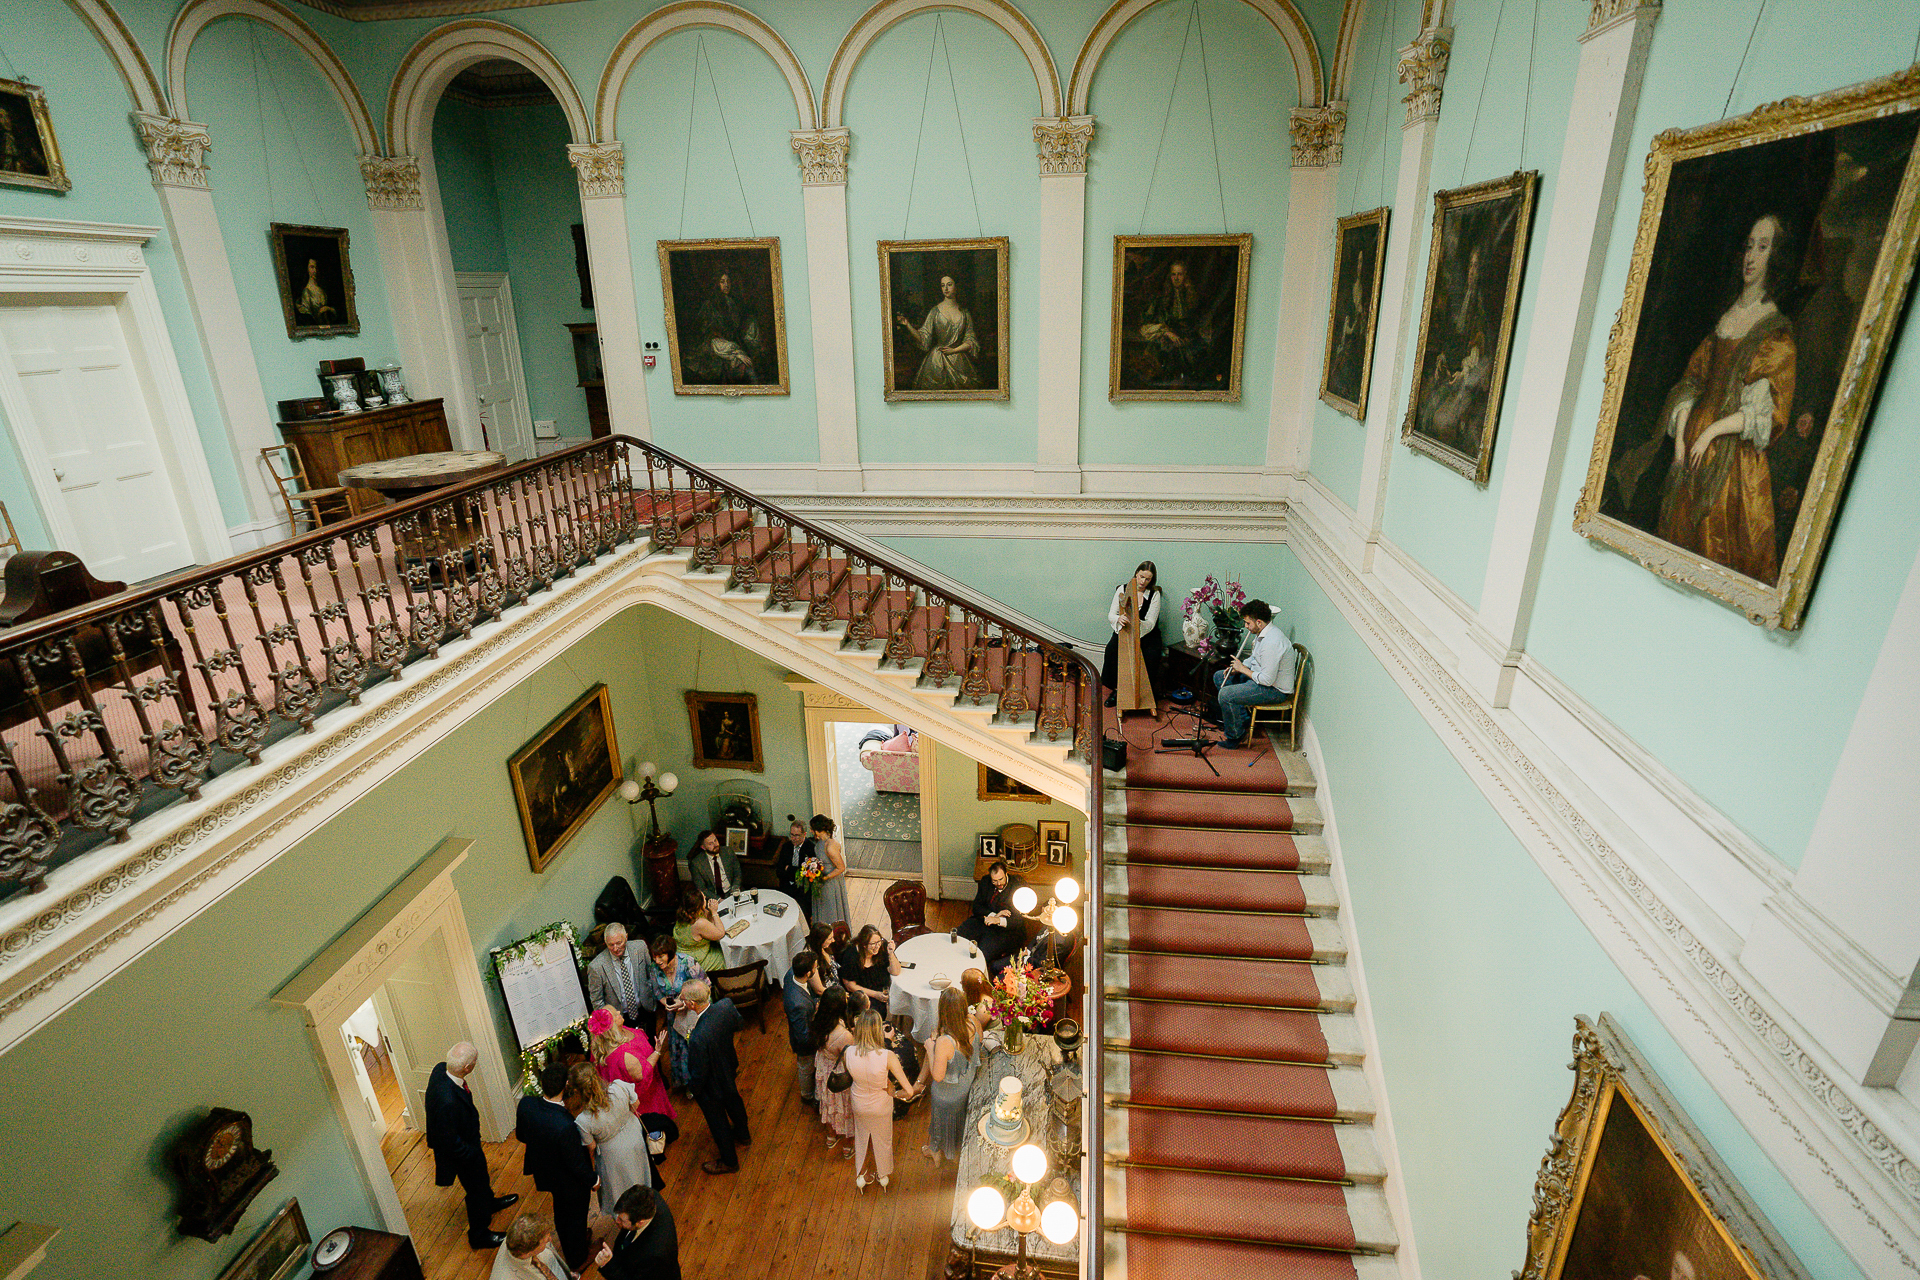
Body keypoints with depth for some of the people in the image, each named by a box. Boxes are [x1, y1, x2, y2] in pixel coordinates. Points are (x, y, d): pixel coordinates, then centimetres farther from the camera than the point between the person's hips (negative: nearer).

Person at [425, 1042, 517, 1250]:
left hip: (465, 1143, 8)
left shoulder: (440, 1069, -21)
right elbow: (451, 1143, -31)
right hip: (463, 1152, -8)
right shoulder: (448, 1102, -46)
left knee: (481, 1178, 34)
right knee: (476, 1188, 18)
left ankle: (490, 1202, 61)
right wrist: (474, 1153, -15)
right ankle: (480, 1236, 43)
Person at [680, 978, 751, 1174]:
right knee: (733, 1101, 34)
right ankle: (742, 1134, 63)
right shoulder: (726, 1005, -28)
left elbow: (699, 1075, -28)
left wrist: (692, 1088, -8)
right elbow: (737, 1024, -3)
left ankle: (729, 1161, 48)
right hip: (729, 1069, 6)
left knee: (718, 1122, 22)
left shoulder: (698, 1038, -45)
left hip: (711, 1087, -6)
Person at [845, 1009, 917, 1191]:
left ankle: (860, 1176, 54)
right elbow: (909, 1091, -34)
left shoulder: (849, 1053, -30)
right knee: (883, 1139, 29)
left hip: (859, 1106, 2)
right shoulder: (887, 1056, -37)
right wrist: (894, 1093, -10)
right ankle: (883, 1176, 55)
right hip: (881, 1107, -2)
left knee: (861, 1138, 32)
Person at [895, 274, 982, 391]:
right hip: (938, 362, -1)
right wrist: (907, 325, -16)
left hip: (959, 362, 2)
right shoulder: (935, 311, 2)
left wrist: (953, 350, -7)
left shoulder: (964, 312, 8)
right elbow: (922, 338, -3)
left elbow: (970, 341, 6)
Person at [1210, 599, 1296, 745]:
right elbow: (1254, 658, 20)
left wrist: (1243, 668, -16)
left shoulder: (1272, 642, -31)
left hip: (1275, 689, -11)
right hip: (1261, 676, 11)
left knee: (1225, 694, -24)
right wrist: (1236, 668, 1)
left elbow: (1267, 680, -30)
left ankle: (1235, 735, -4)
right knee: (1219, 677, 14)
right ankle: (1243, 717, 18)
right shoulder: (1262, 633, 2)